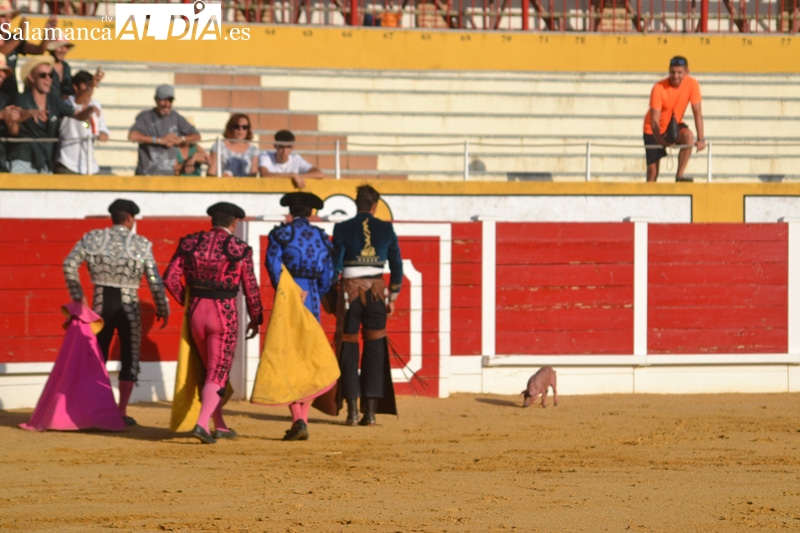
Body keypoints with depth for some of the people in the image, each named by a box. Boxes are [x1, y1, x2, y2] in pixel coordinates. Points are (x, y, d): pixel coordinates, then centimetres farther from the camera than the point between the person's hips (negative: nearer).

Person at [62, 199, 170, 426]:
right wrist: (163, 310, 4)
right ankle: (122, 412, 6)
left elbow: (70, 265, -5)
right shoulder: (141, 245, -6)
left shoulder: (93, 238, 0)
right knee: (130, 359, 10)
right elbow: (155, 282, -8)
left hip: (101, 305, 2)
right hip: (129, 307, -2)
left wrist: (77, 296, 3)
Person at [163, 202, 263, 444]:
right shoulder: (239, 249, -6)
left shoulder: (190, 243, 2)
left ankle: (220, 426, 25)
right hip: (224, 313, -4)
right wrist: (255, 319, 12)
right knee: (217, 374, 0)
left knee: (210, 369, 19)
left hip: (196, 312, 4)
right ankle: (202, 424, -19)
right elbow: (250, 288, -2)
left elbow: (170, 277, -2)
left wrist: (187, 301, 12)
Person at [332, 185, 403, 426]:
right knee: (374, 348, 6)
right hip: (377, 291, 1)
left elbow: (335, 264, -5)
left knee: (349, 348, 6)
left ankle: (352, 409, 0)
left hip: (350, 291, -1)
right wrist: (393, 297, 15)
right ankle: (371, 410, 2)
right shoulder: (386, 229, 3)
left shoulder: (343, 229, -3)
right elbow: (397, 266, 6)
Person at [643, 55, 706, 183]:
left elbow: (697, 112, -16)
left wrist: (701, 139, -25)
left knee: (688, 136, -33)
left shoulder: (692, 84, -18)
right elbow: (654, 120, -28)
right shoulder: (659, 88, -26)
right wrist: (660, 140, -44)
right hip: (654, 130, -2)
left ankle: (679, 175, -26)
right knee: (653, 171, -8)